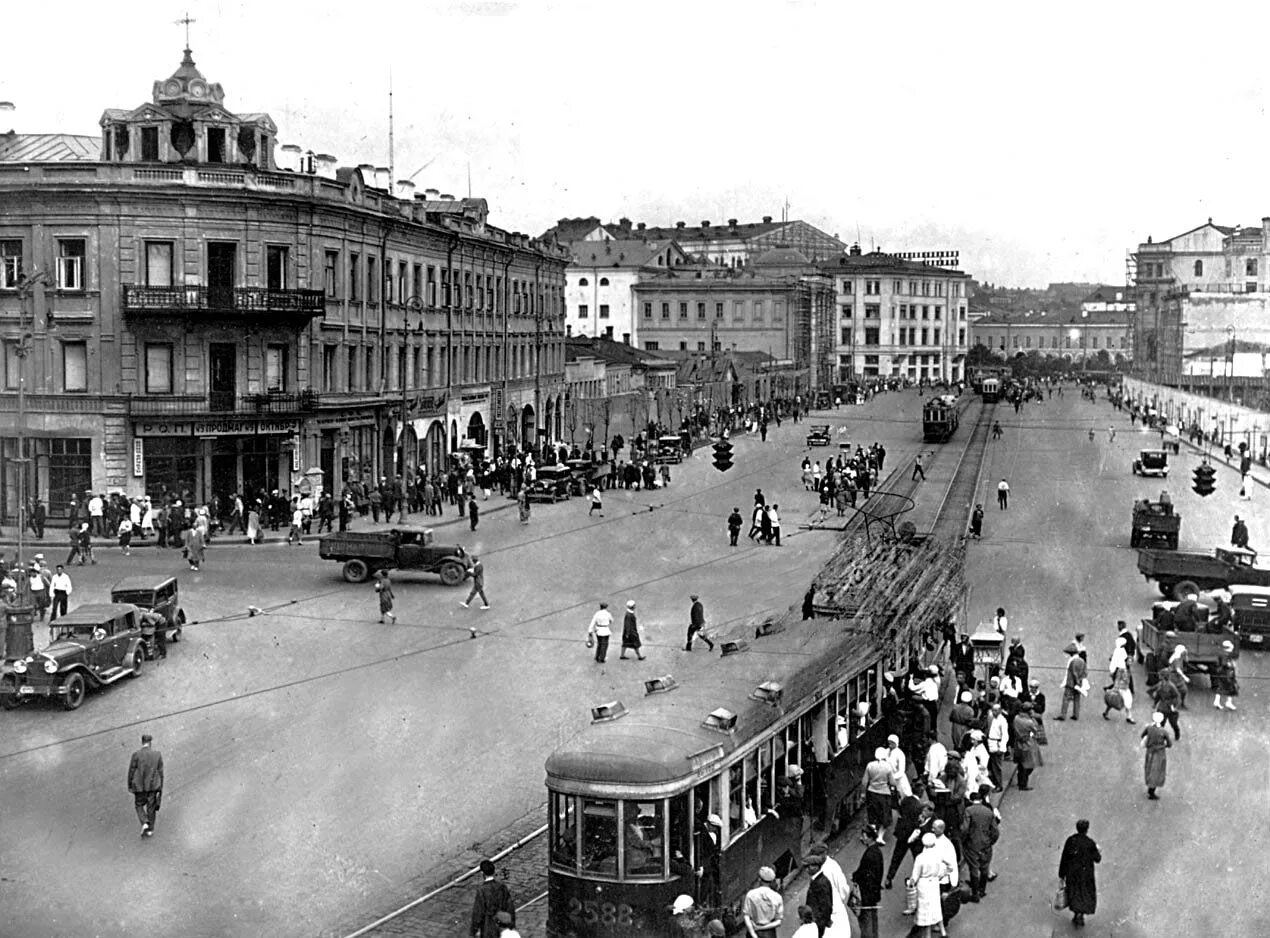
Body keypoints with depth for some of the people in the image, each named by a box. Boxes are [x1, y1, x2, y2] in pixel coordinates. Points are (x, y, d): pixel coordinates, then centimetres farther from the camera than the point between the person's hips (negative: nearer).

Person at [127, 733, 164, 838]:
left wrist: (129, 785, 5)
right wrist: (161, 786, 10)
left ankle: (144, 823, -7)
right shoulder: (157, 754, -2)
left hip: (140, 786, -2)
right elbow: (160, 771, 2)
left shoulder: (136, 754, -10)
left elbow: (131, 771, -6)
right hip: (153, 785, 2)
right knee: (151, 807, 11)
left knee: (139, 805, 14)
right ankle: (150, 830, 13)